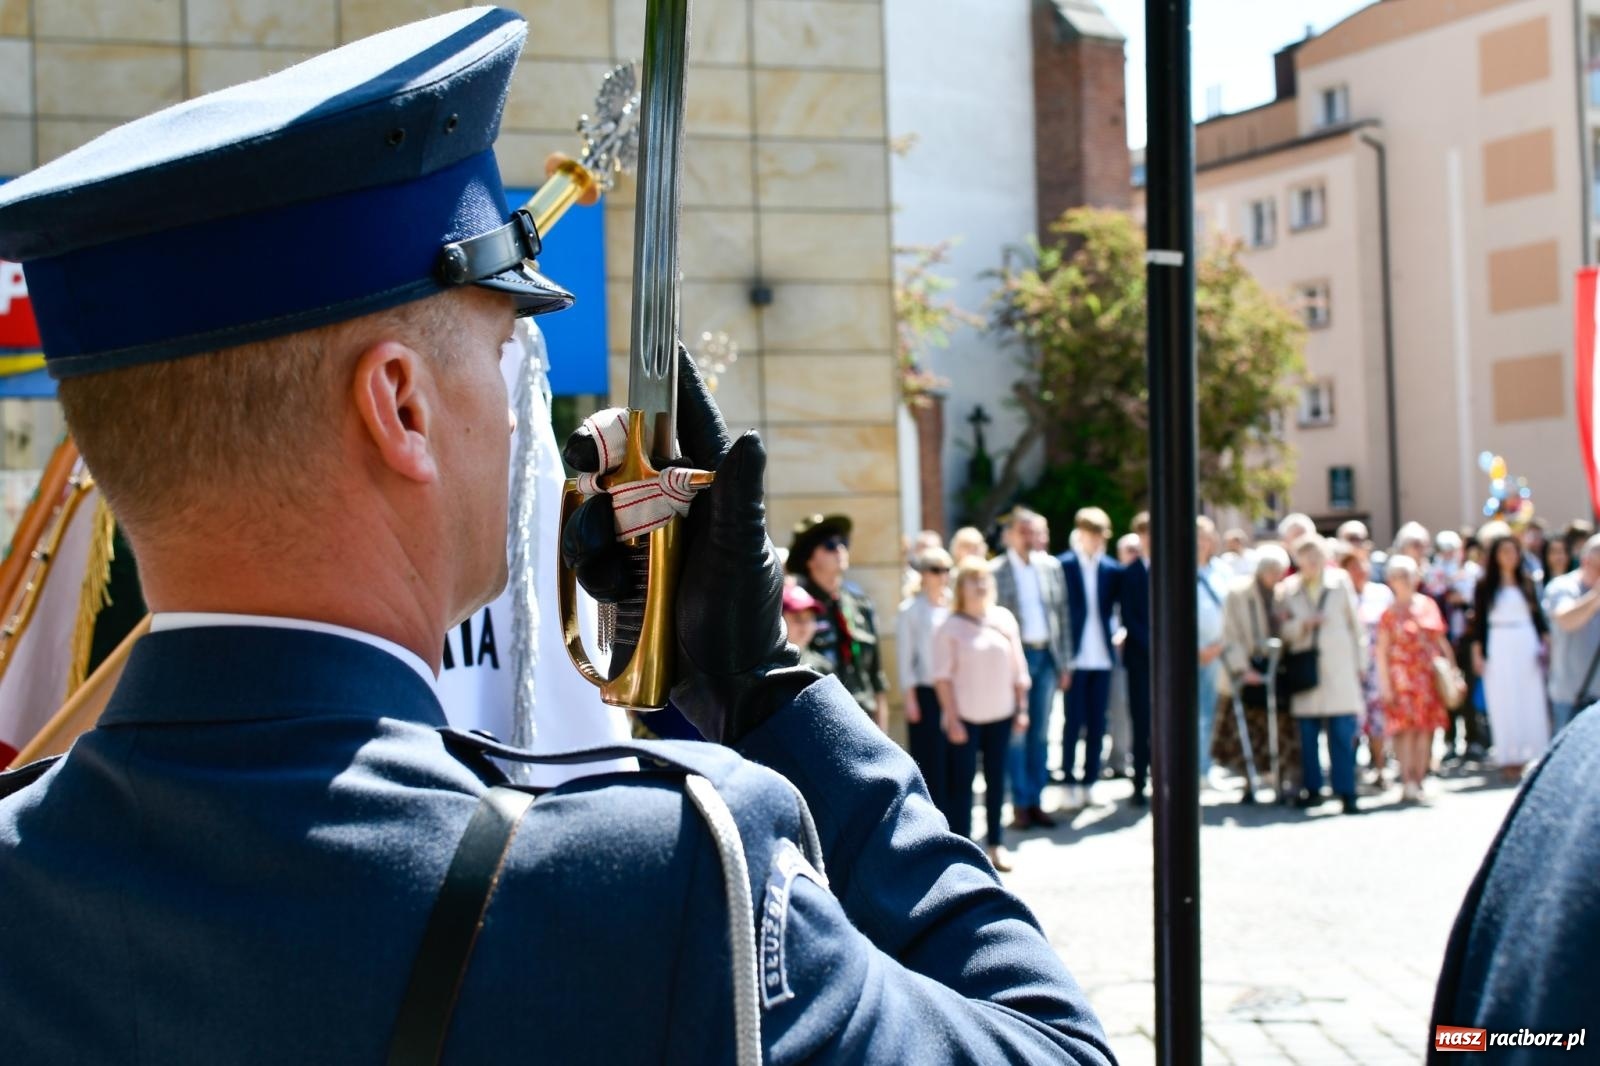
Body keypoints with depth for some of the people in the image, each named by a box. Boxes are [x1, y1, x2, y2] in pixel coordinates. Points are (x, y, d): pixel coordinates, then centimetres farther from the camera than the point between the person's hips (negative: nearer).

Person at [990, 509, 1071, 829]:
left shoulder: (1051, 567, 8)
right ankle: (1019, 804, 9)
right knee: (1017, 734, 1)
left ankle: (1036, 801, 16)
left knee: (1040, 733, 9)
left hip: (1045, 656, 4)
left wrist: (1064, 661, 7)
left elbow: (1061, 614, 10)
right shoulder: (994, 571, -5)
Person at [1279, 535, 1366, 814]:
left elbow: (1355, 623, 11)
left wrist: (1360, 662, 9)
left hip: (1339, 669, -1)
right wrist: (1304, 625, -14)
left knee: (1343, 732, -7)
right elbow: (1284, 628, 6)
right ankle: (1311, 788, 13)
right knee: (1307, 732, 2)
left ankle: (1345, 790, -5)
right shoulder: (1288, 589, 10)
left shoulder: (1341, 582, 9)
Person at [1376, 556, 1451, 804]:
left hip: (1428, 676, 4)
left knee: (1426, 729, 2)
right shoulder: (1389, 614, -1)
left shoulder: (1428, 606, 10)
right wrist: (1385, 685, -10)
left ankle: (1419, 781, 9)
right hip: (1402, 677, -4)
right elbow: (1381, 652, -3)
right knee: (1407, 729, -10)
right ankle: (1407, 783, -10)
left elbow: (1441, 640, 15)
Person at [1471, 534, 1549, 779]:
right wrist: (1477, 654, -3)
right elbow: (1478, 621, 1)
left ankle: (1529, 755, 9)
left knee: (1530, 701, 1)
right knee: (1504, 704, -1)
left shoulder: (1527, 582, 7)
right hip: (1498, 646, -2)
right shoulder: (1485, 585, 1)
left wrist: (1544, 644, 1)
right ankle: (1509, 759, 1)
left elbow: (1538, 615, 9)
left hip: (1527, 644, 2)